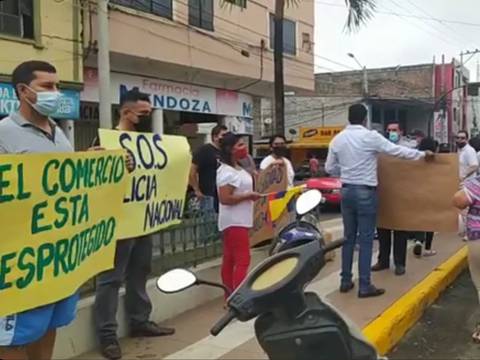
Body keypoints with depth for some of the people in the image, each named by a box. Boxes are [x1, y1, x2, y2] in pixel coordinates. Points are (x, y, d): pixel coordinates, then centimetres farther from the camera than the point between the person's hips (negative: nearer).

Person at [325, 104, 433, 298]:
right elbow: (397, 151, -6)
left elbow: (329, 168, 9)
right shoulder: (370, 136, -11)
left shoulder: (337, 139, 4)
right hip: (365, 192, -5)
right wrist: (422, 154, 6)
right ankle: (365, 286, 3)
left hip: (347, 190, 5)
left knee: (349, 237, 14)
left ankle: (345, 281, 19)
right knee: (365, 239, -1)